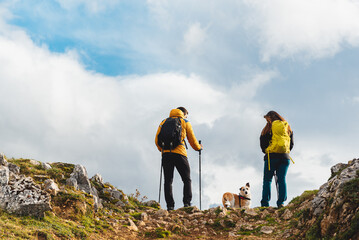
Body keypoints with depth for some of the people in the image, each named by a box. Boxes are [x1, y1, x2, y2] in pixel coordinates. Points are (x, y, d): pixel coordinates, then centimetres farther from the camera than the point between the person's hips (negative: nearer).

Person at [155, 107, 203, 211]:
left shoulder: (164, 122, 19)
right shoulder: (185, 122, 12)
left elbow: (157, 140, 14)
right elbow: (192, 140, 13)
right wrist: (199, 148, 32)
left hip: (166, 154, 3)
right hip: (179, 154, -3)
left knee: (168, 181, 5)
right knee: (187, 180, 5)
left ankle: (170, 206, -5)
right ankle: (187, 203, -10)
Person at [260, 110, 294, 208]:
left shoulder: (269, 127, 0)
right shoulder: (287, 128, 14)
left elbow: (263, 141, 1)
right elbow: (292, 143, 15)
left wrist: (265, 151, 16)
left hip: (271, 156, -4)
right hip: (285, 156, 4)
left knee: (267, 179, 0)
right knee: (282, 179, 4)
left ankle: (265, 203, -7)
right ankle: (281, 202, -6)